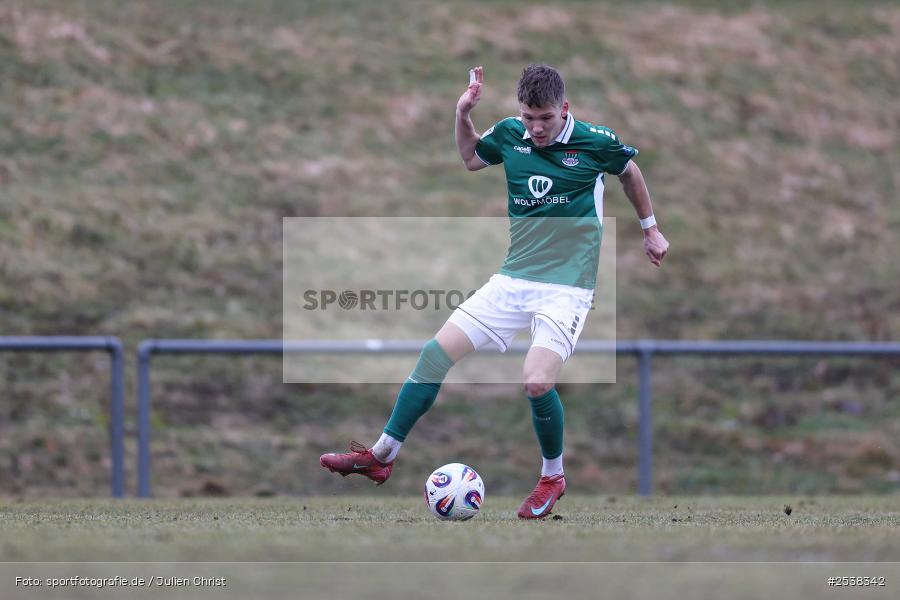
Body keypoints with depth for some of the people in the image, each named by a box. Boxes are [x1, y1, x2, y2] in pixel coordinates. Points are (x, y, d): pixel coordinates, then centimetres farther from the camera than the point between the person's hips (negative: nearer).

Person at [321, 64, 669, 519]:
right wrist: (463, 114, 6)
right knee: (436, 353, -3)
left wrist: (650, 229, 21)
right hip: (513, 280, 5)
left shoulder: (596, 142, -9)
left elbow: (629, 171, 12)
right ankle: (382, 455, 7)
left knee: (537, 381, -23)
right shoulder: (509, 135, 1)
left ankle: (553, 477, 4)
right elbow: (471, 158, 23)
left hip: (566, 288, -5)